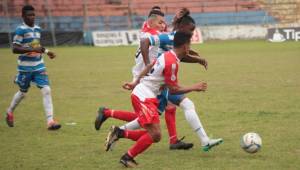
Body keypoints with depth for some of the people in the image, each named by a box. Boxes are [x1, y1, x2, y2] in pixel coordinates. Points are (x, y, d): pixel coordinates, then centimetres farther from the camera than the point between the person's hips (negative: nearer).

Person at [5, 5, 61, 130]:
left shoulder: (37, 29, 8)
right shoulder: (21, 30, -14)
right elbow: (15, 49, -21)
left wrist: (46, 51, 16)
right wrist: (32, 50, -29)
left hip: (38, 66, 5)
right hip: (25, 67, -5)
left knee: (46, 90, -9)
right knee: (23, 92, 12)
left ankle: (50, 121, -11)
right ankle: (10, 112, 41)